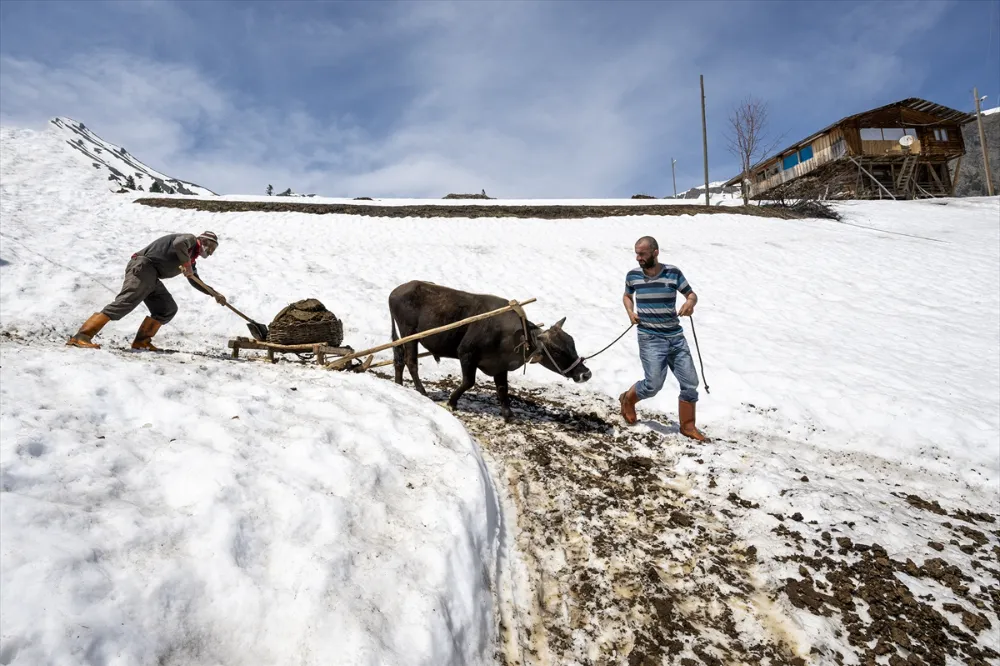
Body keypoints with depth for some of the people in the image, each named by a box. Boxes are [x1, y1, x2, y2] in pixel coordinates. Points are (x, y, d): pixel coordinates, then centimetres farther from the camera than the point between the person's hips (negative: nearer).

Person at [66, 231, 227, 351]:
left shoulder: (190, 258, 28)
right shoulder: (190, 239, 2)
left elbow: (195, 281, 40)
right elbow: (178, 243, -23)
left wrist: (214, 294, 35)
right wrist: (187, 264, -14)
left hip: (152, 278, 10)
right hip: (143, 267, -10)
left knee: (168, 309, 6)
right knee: (125, 303, -23)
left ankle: (141, 342, 4)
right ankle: (82, 336, -29)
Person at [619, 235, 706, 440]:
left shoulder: (673, 272, -4)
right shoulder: (633, 275, -1)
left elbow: (692, 294, 4)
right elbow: (627, 296, 18)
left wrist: (690, 303, -20)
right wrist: (630, 312, 0)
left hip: (676, 336, 2)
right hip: (650, 338, -2)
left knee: (690, 383, 3)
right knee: (653, 384, -8)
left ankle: (688, 426, 20)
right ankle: (627, 399, 23)